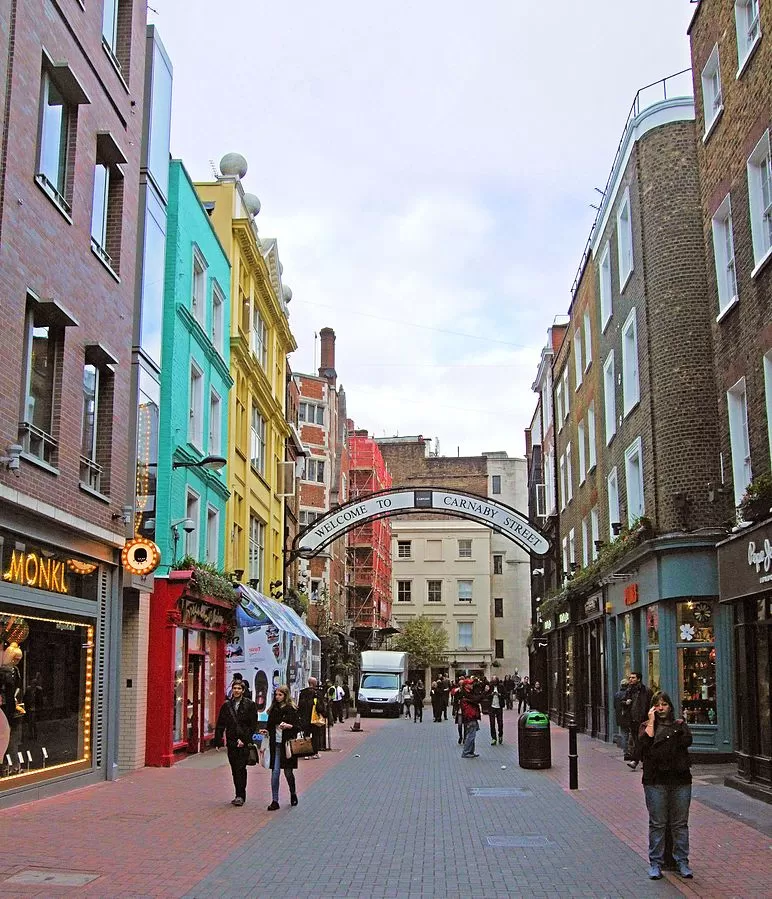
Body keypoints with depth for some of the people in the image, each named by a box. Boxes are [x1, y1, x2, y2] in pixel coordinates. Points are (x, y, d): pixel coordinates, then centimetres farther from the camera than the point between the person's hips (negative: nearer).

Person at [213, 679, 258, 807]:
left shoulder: (250, 705, -1)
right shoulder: (226, 705, 8)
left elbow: (253, 725, -4)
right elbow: (220, 725, 9)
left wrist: (244, 739, -12)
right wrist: (218, 741, 3)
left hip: (244, 743, -4)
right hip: (231, 742, 4)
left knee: (240, 769, -9)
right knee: (235, 770, 7)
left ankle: (241, 796, -5)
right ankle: (239, 795, 16)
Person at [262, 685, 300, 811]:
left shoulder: (291, 709, -4)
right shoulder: (273, 709, 11)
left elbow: (298, 726, -6)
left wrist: (287, 726, -22)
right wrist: (267, 731, 4)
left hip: (287, 743, -4)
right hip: (275, 743, 4)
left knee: (288, 771, 6)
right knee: (275, 771, -3)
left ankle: (293, 794, 31)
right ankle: (274, 801, 0)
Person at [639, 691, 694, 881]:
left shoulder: (680, 724, 12)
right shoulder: (646, 726, 9)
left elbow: (687, 741, -8)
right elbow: (645, 743, -11)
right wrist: (651, 722, -8)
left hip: (680, 780, 1)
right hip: (655, 780, -1)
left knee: (680, 824, 6)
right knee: (657, 824, 2)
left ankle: (682, 862, 15)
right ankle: (655, 863, 9)